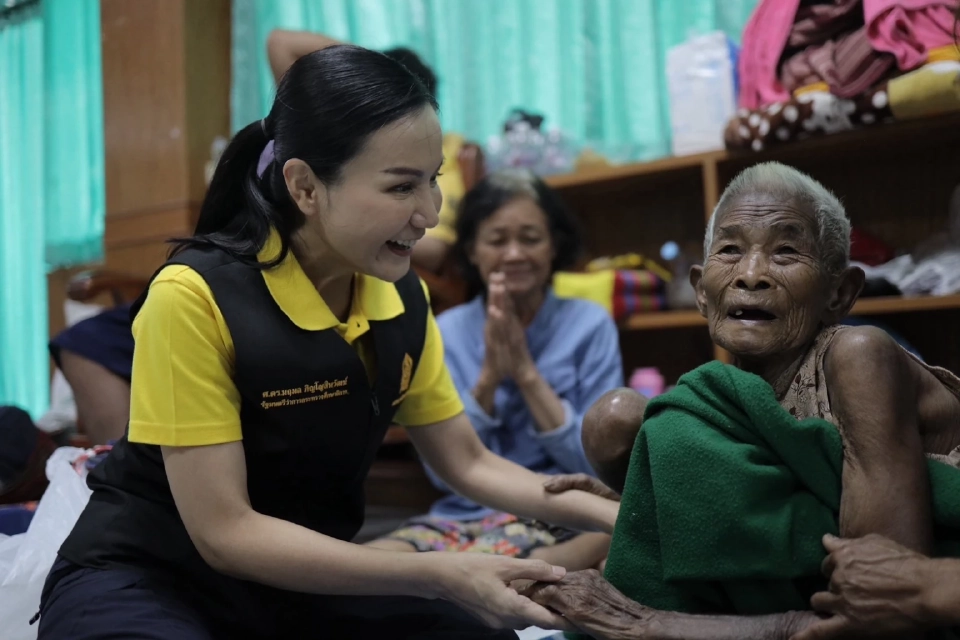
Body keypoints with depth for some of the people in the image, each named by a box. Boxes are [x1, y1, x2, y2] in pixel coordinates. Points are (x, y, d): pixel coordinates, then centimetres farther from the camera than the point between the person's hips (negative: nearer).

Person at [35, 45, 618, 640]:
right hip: (149, 580, -4)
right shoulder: (195, 298, -24)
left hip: (300, 581, 5)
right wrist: (440, 575, -28)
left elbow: (470, 463, 5)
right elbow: (225, 532, -23)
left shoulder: (402, 299, -4)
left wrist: (616, 518, -9)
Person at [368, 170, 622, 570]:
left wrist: (527, 372, -13)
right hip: (463, 515, 4)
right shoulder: (446, 332, 6)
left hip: (560, 519, -3)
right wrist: (488, 377, -12)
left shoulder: (589, 324, 0)